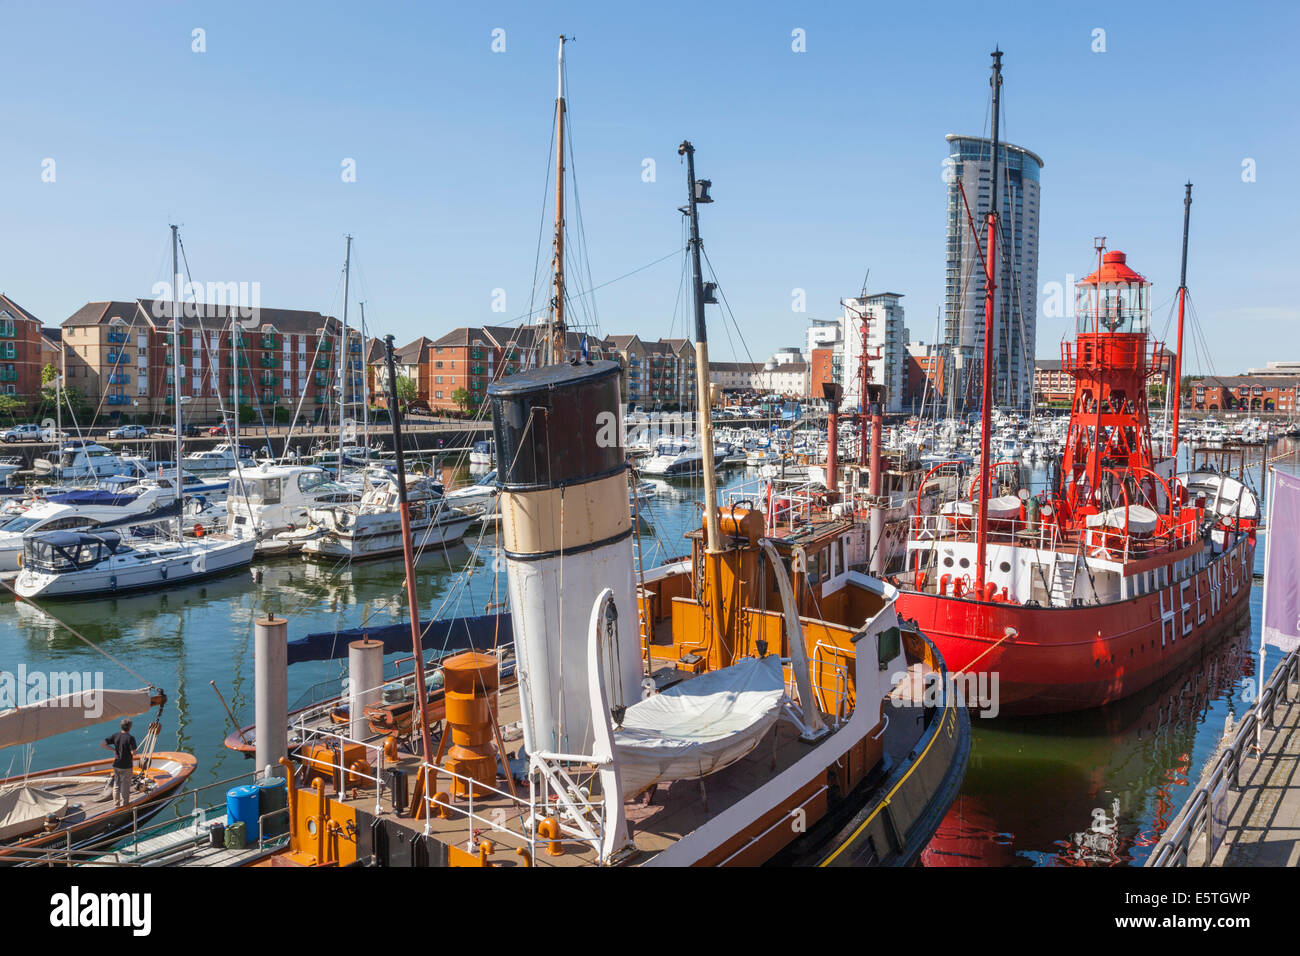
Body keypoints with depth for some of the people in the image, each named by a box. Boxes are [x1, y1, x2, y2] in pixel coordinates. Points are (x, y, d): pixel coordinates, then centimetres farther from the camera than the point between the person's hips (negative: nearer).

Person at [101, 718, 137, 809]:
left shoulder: (115, 736, -2)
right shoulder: (130, 738, -18)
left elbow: (102, 744, -6)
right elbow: (134, 753, -23)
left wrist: (113, 749, 0)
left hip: (116, 765, 5)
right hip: (126, 766, -5)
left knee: (116, 784, 17)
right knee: (125, 785, 6)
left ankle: (116, 803, 24)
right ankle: (124, 804, 12)